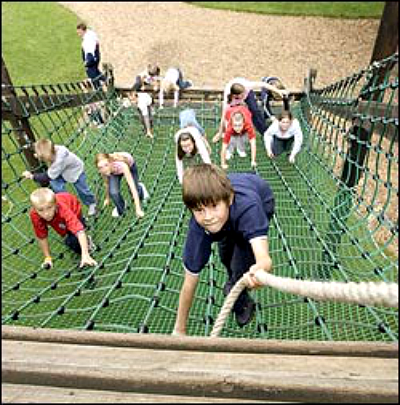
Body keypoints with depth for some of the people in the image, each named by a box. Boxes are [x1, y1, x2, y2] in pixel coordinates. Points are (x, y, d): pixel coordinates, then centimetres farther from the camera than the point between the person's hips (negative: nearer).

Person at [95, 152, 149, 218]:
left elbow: (132, 186, -45)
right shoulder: (102, 170, -33)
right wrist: (107, 198, 3)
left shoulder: (121, 164, -45)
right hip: (114, 172, 2)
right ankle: (120, 208, 13)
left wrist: (138, 209, -46)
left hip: (130, 165, -2)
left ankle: (140, 188, 37)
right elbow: (107, 183, -12)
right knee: (113, 192, -21)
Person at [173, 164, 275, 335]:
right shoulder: (198, 226, -38)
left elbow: (263, 256, -61)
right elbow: (190, 281, -30)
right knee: (225, 256, 15)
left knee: (240, 266, -13)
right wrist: (179, 330, -22)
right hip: (229, 216, 3)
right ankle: (234, 280, 52)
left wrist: (260, 268, -86)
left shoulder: (248, 206, -48)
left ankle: (242, 304, 19)